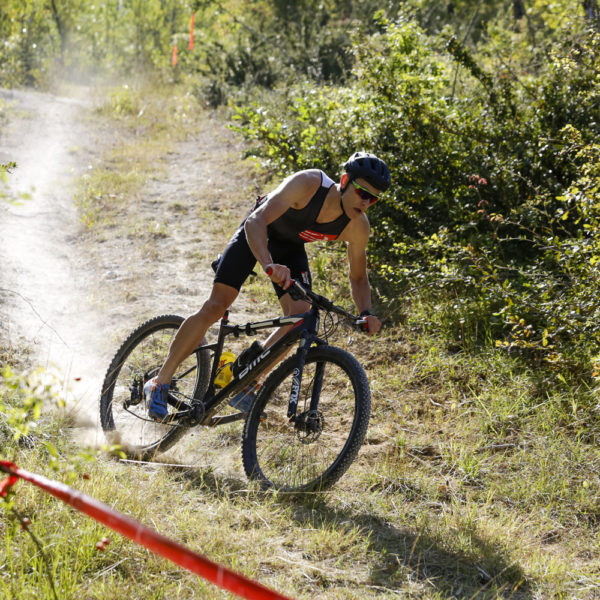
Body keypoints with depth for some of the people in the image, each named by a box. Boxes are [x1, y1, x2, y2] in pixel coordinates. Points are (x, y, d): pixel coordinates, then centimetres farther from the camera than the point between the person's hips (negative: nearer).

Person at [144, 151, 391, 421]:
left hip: (290, 247, 4)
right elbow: (256, 220, -44)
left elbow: (358, 277, -7)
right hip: (256, 235, -4)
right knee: (215, 306, -13)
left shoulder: (357, 227, -23)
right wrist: (269, 265, -61)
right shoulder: (308, 183, -37)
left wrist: (366, 313, -27)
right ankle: (159, 383, -1)